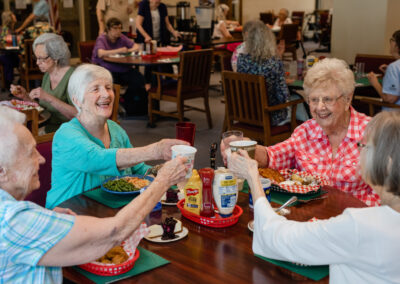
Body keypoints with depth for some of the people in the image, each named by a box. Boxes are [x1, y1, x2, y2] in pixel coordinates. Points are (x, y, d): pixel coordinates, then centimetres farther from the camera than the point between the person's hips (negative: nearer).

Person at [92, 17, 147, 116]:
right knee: (112, 81, -37)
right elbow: (101, 53, -21)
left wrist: (129, 50, -9)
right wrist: (119, 51, -23)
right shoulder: (101, 39, -3)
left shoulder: (122, 37, 12)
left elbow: (136, 46, 15)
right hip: (106, 70, -5)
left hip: (123, 69, 5)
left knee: (139, 79, -20)